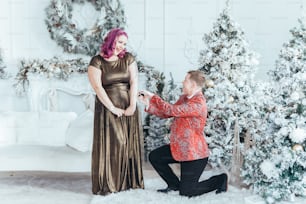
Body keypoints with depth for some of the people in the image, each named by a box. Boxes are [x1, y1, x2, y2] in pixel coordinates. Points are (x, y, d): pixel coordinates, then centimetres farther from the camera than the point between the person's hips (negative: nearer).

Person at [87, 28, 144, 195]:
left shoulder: (128, 58, 6)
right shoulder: (97, 61, -4)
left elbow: (134, 82, -2)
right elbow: (97, 87, -11)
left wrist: (132, 105, -13)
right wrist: (113, 109, -15)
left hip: (128, 108, 3)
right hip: (107, 109, -3)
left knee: (128, 144, 5)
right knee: (109, 145, -2)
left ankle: (128, 181, 14)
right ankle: (106, 184, 4)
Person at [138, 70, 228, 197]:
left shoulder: (198, 104, -24)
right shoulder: (184, 98, 7)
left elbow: (172, 110, -28)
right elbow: (167, 114, 7)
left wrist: (153, 97, -18)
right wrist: (148, 103, -1)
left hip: (194, 153, -9)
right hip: (180, 148, 9)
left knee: (186, 192, -4)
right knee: (154, 157, 7)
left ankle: (220, 180, 15)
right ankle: (175, 184, 21)